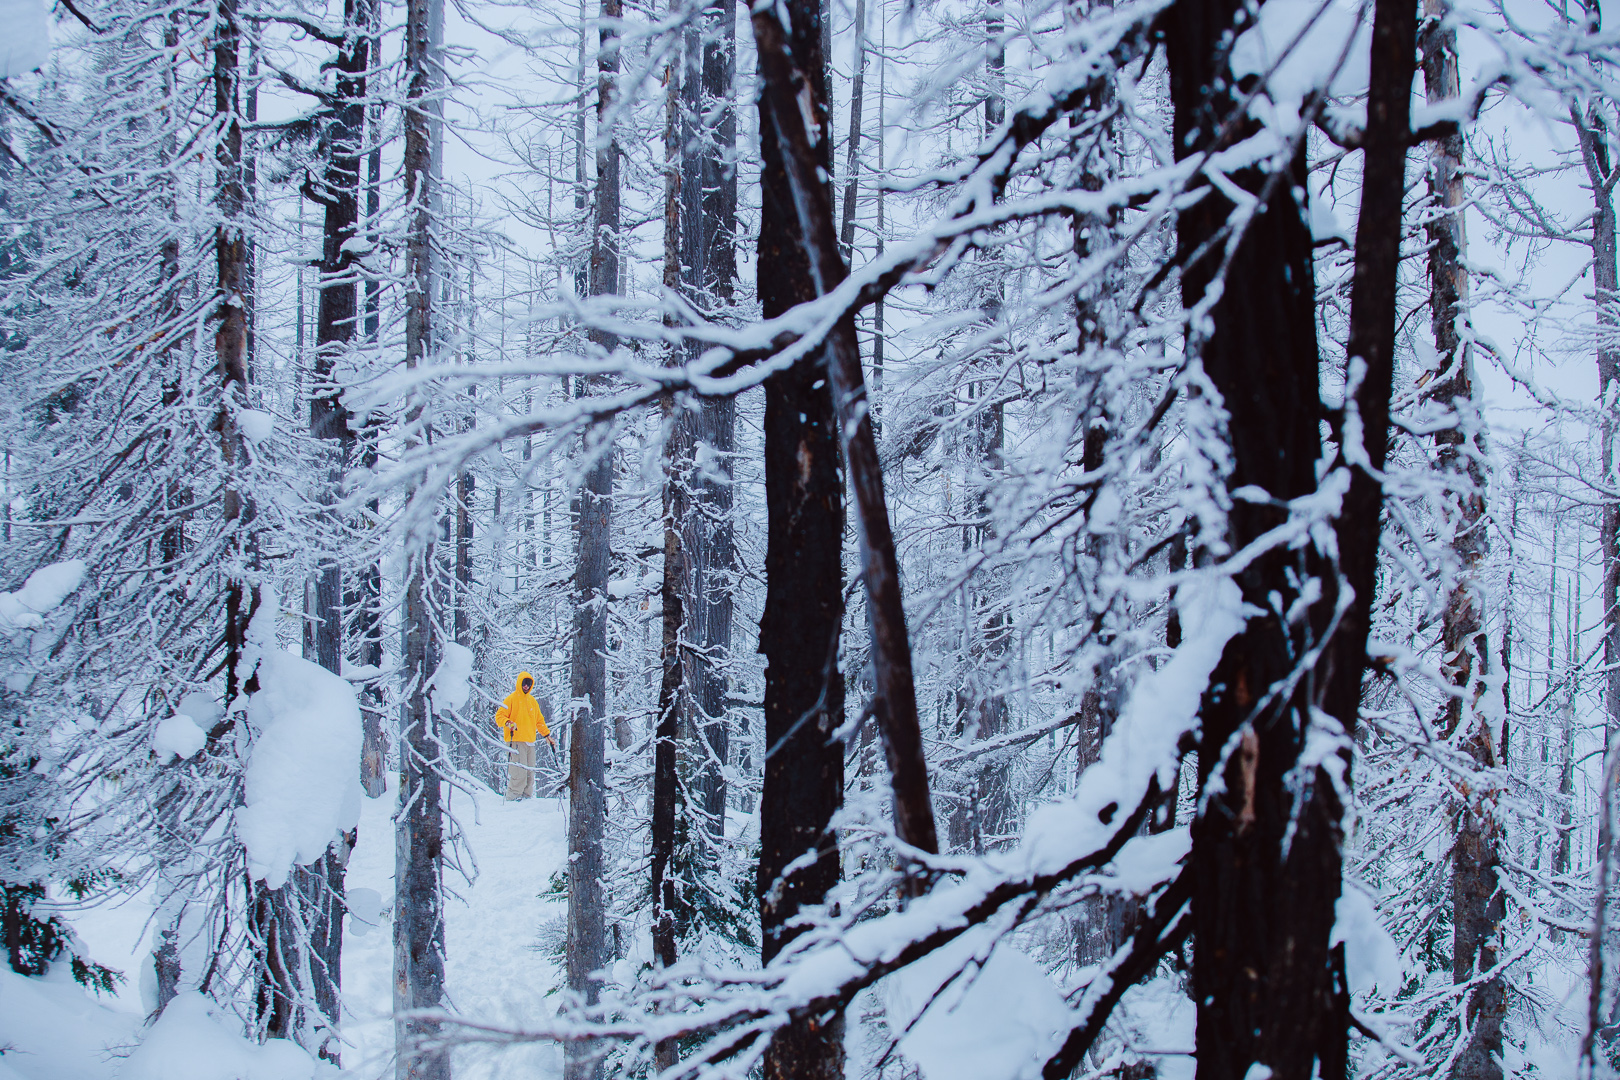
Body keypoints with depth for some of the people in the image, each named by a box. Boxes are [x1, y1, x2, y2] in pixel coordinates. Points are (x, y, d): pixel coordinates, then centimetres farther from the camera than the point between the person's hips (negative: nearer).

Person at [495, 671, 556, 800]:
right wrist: (508, 723, -23)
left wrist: (548, 736, 25)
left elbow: (539, 721, 29)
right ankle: (512, 799, -11)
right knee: (519, 773, -15)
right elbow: (499, 716, -3)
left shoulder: (532, 701, 20)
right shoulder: (511, 699, 2)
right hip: (515, 741, -6)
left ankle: (526, 797, 7)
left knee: (529, 774, 2)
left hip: (530, 742, 6)